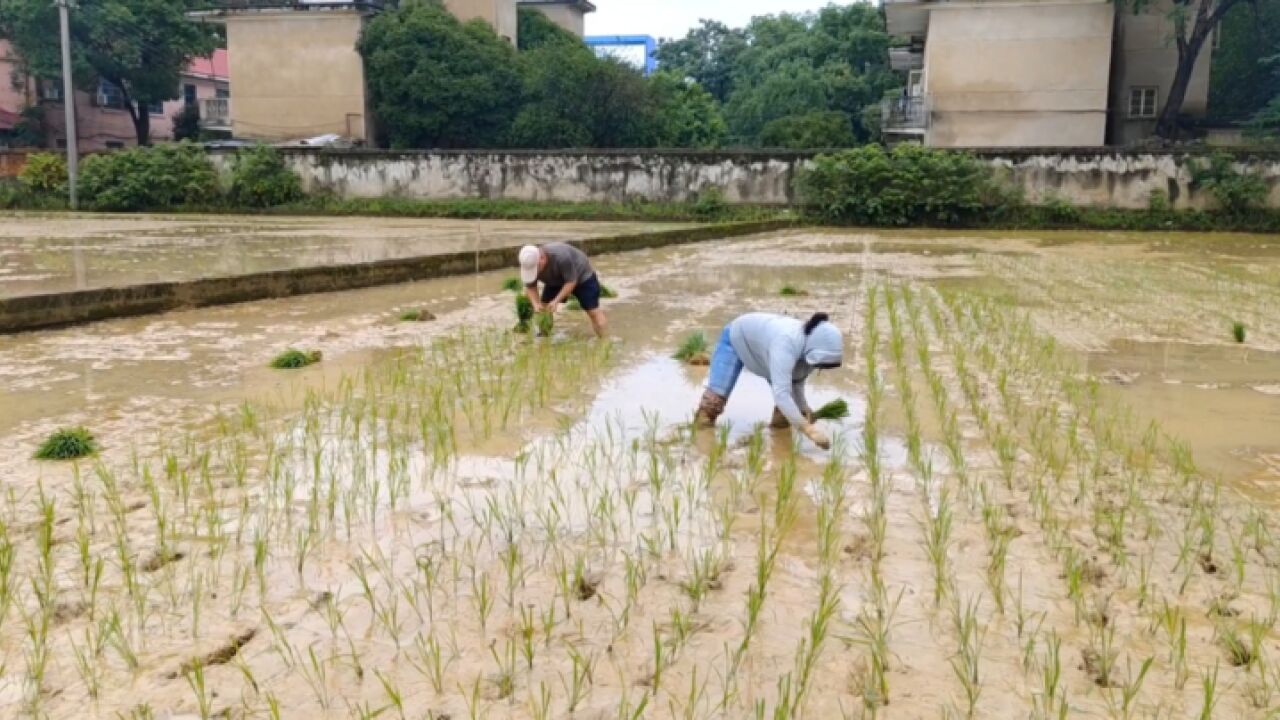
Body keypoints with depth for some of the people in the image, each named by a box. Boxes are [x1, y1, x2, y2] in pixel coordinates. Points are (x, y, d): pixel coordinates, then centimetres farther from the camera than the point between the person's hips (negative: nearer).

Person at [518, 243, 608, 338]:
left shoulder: (561, 257, -42)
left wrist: (556, 301, -38)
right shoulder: (530, 264, -24)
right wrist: (536, 304, -30)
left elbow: (571, 281, -33)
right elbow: (530, 287, -12)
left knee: (593, 311, -12)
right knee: (544, 310, -3)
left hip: (582, 275, -6)